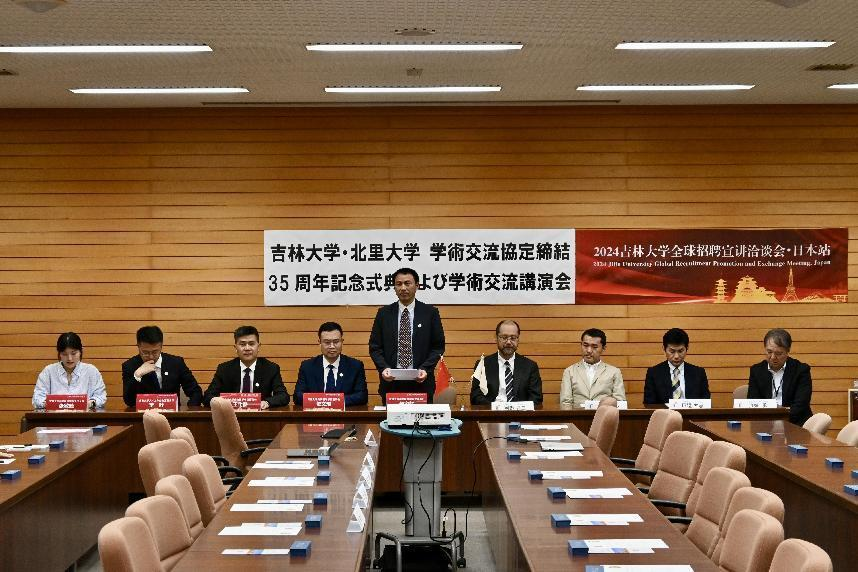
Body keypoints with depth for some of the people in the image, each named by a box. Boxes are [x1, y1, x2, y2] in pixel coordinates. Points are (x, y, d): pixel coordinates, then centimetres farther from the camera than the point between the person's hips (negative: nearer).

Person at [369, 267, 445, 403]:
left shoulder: (430, 313, 4)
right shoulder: (384, 313, 7)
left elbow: (438, 346, 4)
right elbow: (375, 347, 7)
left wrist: (425, 369, -10)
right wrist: (383, 368, -10)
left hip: (421, 382, -1)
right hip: (391, 382, 1)